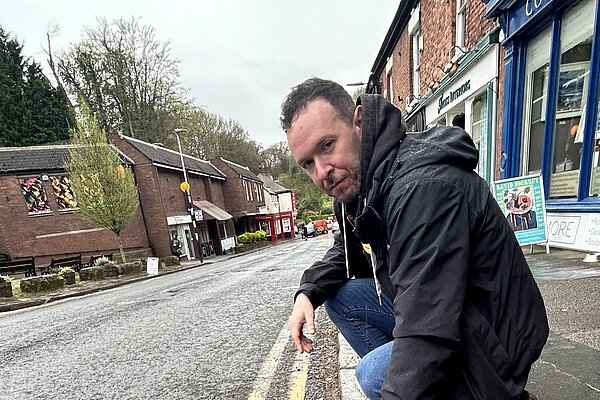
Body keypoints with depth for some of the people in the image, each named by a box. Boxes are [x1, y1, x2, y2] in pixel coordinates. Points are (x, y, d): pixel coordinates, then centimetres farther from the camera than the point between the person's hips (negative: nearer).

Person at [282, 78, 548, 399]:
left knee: (372, 374, -24)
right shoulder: (358, 179, -2)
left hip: (489, 345, -7)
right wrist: (308, 292, -6)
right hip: (430, 311, 8)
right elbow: (346, 253, 10)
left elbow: (428, 332, -35)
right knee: (339, 295, 1)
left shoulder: (423, 186, -32)